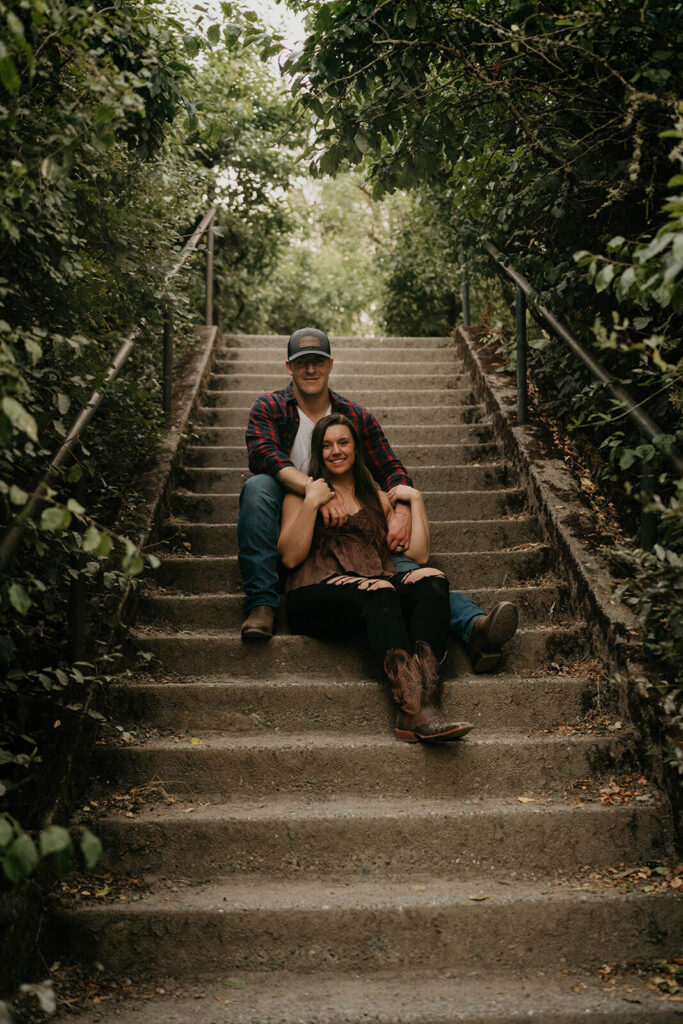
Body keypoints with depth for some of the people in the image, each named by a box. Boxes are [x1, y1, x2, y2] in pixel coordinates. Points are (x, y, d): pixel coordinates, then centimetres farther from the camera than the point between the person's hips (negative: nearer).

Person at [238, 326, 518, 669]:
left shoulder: (357, 417, 12)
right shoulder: (269, 408, 3)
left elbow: (390, 468, 6)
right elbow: (264, 455, -16)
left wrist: (401, 509, -17)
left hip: (343, 526, 1)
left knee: (397, 559, -27)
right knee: (257, 487, -32)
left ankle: (474, 625, -50)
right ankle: (261, 604, -33)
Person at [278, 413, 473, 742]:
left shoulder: (378, 500, 29)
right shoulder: (302, 495, 20)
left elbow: (419, 552, 17)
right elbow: (291, 557, 3)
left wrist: (415, 499, 15)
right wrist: (312, 503, -3)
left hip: (379, 587, 4)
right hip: (317, 597, -3)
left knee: (432, 581, -29)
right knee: (377, 592, -37)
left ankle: (419, 707, -47)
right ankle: (414, 704, -55)